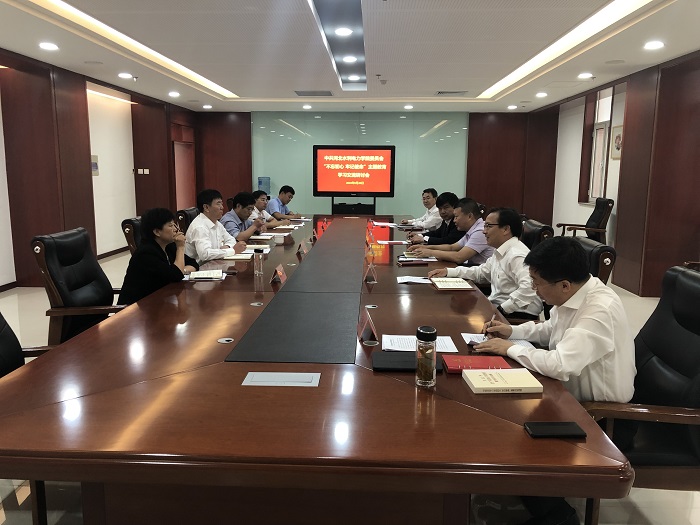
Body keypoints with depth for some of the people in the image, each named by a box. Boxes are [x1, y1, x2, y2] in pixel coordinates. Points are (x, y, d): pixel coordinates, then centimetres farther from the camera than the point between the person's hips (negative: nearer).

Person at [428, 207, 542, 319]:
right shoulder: (501, 253, 13)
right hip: (497, 307, 9)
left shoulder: (517, 255, -20)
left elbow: (528, 287, -32)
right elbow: (480, 272, 25)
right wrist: (447, 271, 16)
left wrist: (503, 309, -29)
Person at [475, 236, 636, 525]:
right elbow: (551, 330, 15)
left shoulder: (600, 310, -32)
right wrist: (512, 331, -1)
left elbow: (559, 365, -40)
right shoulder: (572, 295, -4)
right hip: (572, 392, 8)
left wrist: (511, 348, -24)